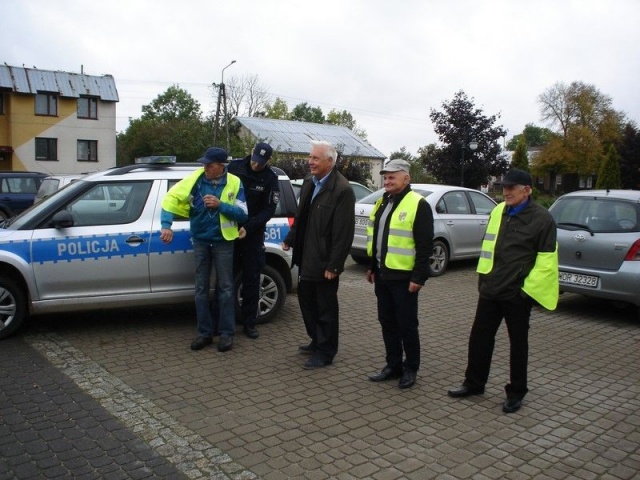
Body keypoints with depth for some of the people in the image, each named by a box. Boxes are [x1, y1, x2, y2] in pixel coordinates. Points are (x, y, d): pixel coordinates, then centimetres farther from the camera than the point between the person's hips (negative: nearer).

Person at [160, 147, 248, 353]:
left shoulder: (234, 183, -9)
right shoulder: (196, 178, -7)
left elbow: (242, 214, -9)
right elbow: (171, 198, -8)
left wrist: (220, 205, -22)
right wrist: (166, 225, -18)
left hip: (222, 242, -2)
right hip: (200, 241, 2)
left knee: (225, 288, 4)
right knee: (201, 288, 8)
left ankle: (227, 333, 13)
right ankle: (205, 332, 18)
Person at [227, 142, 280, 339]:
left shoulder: (270, 178, -4)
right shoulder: (234, 167, -2)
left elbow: (269, 209, -7)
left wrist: (248, 227, -18)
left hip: (253, 234, -1)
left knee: (251, 279, 4)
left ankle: (249, 323, 13)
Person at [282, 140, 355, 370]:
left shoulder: (342, 190, -19)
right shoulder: (309, 182, 7)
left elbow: (343, 232, -20)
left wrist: (333, 265, -20)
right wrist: (290, 239, 17)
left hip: (324, 261, -8)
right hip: (307, 257, 8)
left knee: (326, 308, 6)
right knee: (306, 299, 19)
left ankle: (325, 353, 21)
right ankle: (317, 342, 38)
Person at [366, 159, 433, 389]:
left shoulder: (418, 204, -13)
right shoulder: (383, 202, 12)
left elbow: (425, 244, -15)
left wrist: (418, 276, -18)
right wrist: (372, 267, 18)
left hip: (403, 277, -8)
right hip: (383, 274, 8)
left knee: (406, 324, 3)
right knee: (387, 322, 14)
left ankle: (410, 369, 19)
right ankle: (393, 365, 27)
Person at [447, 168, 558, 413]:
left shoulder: (541, 218, -9)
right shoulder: (498, 212, 9)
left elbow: (546, 260, -10)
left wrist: (529, 288, -14)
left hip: (517, 294, -5)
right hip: (490, 290, 6)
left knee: (518, 344, 10)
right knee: (479, 337, 11)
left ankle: (516, 392, 24)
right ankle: (474, 383, 27)